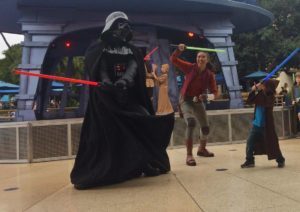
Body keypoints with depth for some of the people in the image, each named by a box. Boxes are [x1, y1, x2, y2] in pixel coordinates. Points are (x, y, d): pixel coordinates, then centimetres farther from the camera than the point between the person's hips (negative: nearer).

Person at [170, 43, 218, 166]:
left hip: (198, 102, 4)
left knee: (205, 128, 9)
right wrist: (179, 50, -26)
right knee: (191, 122, -30)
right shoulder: (190, 68, -9)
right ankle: (189, 155, -23)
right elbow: (173, 60, -8)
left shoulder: (209, 75, -6)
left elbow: (215, 93, -9)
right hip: (186, 100, -4)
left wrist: (207, 96, -31)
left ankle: (202, 149, 40)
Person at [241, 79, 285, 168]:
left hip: (266, 125, -6)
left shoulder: (271, 97, -14)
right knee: (250, 142, 3)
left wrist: (260, 91, -29)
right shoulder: (260, 95, 4)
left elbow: (264, 102, -31)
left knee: (271, 143, 3)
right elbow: (250, 101, 1)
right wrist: (253, 91, -11)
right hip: (256, 124, 6)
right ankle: (249, 161, 14)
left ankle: (280, 160, 24)